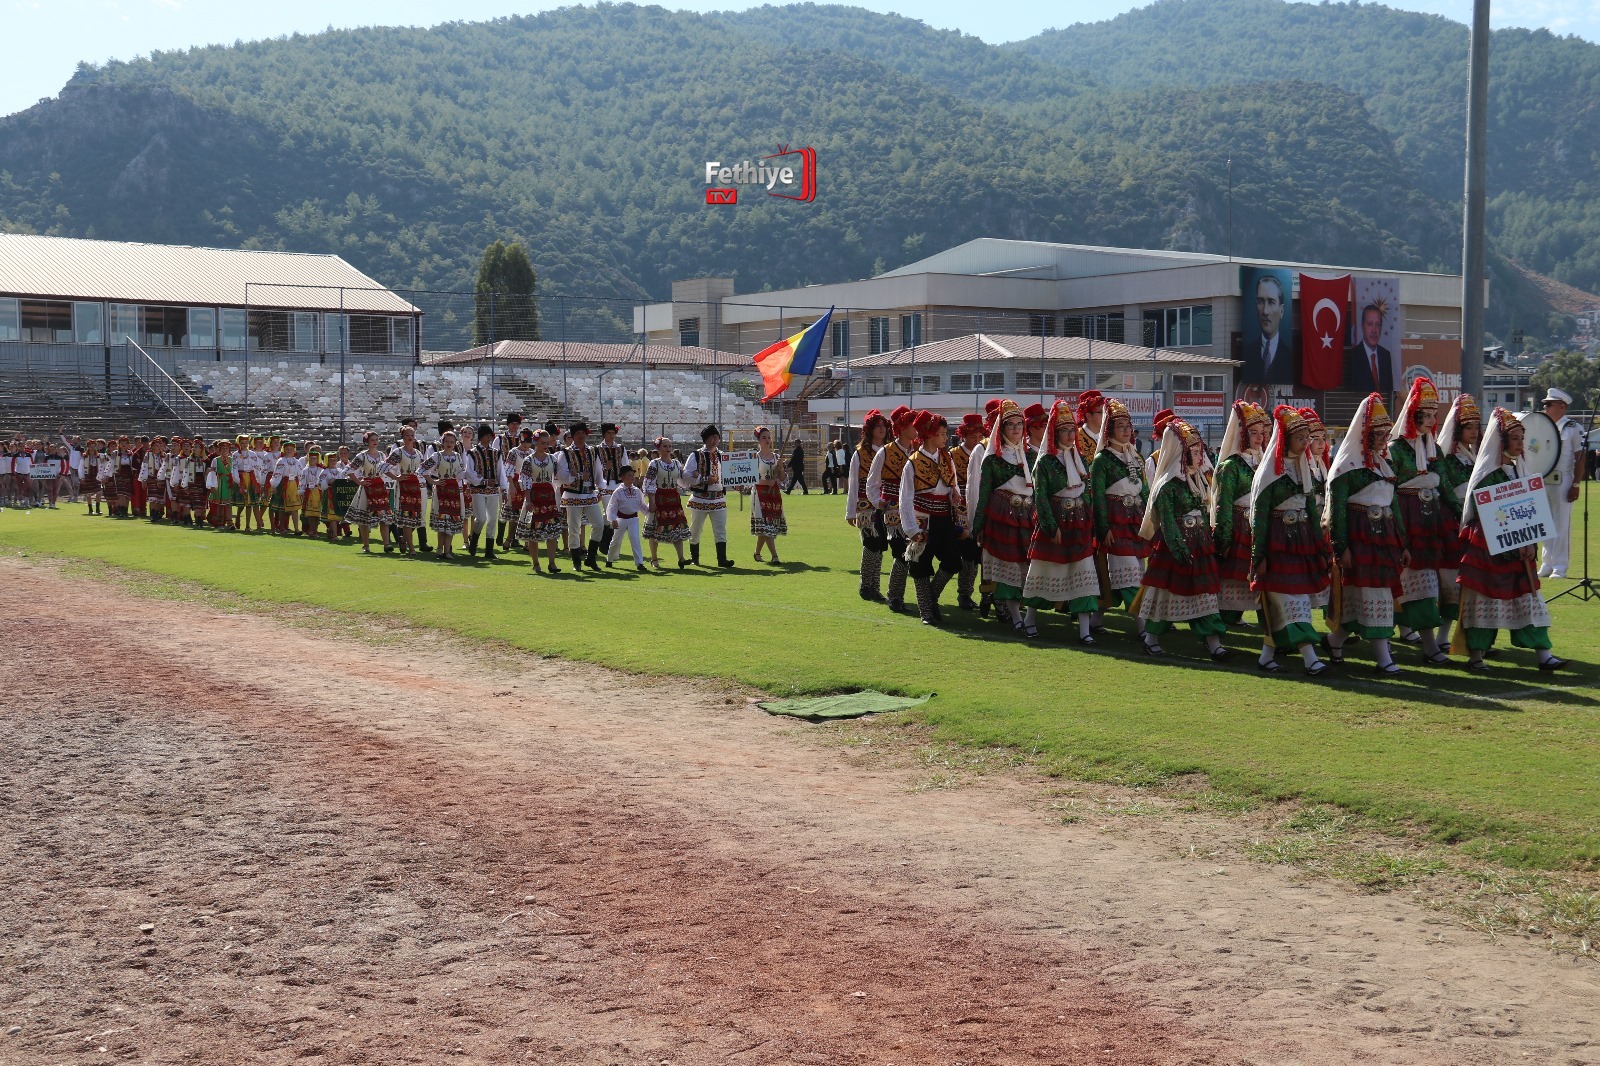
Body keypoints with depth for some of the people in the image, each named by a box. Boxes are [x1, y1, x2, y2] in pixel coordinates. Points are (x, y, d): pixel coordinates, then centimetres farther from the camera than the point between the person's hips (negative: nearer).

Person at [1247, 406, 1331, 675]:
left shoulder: (1304, 468, 13)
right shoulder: (1269, 471, -8)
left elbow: (1311, 510, 17)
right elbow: (1259, 515, -9)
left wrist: (1321, 549, 14)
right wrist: (1259, 556, -12)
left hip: (1302, 542, 7)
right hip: (1278, 543, -7)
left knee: (1279, 605, 7)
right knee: (1293, 602, -9)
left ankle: (1266, 656, 14)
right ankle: (1310, 659, -12)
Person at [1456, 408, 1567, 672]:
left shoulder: (1518, 471, 12)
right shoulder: (1488, 474, -9)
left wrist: (1529, 543, -1)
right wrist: (1516, 544, -15)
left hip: (1518, 548, 7)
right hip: (1489, 546, -7)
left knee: (1528, 597, 5)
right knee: (1485, 596, -2)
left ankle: (1544, 655, 6)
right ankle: (1476, 655, 6)